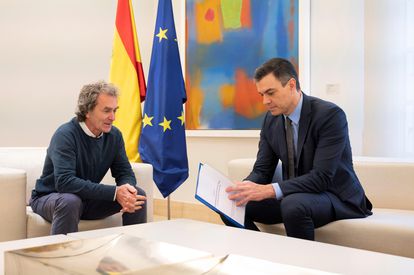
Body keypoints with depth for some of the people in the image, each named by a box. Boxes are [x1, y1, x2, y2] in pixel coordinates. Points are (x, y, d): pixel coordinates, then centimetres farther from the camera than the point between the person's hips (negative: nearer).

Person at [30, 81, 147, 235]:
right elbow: (64, 181, -36)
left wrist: (127, 188, -28)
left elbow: (125, 173, -2)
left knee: (138, 195, -11)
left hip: (89, 198, 6)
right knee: (70, 201, -39)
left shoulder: (114, 135, -6)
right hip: (50, 198, -5)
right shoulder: (66, 135, -24)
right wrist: (114, 192, -40)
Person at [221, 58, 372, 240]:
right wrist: (242, 188, -19)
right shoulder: (271, 119, 2)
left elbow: (322, 177, -27)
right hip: (293, 196, 6)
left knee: (294, 205, -37)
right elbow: (262, 170, 4)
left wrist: (269, 190, -36)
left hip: (336, 197, -6)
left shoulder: (330, 115, -19)